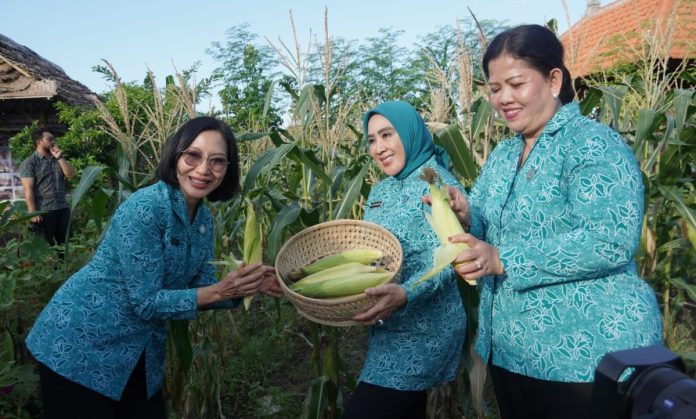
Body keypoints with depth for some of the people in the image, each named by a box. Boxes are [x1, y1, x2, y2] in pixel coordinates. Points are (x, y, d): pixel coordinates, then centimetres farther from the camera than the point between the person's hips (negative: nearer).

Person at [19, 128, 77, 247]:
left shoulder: (58, 159, 15)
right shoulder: (29, 163, -3)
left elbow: (71, 174, 2)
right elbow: (28, 190, -10)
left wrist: (60, 158, -6)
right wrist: (33, 213, -16)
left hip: (62, 209, 5)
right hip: (43, 212, -5)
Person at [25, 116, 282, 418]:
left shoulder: (204, 219, 0)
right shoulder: (145, 208, -24)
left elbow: (201, 288, 2)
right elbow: (145, 301, -24)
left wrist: (247, 286, -13)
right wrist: (219, 291, -28)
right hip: (79, 345, -7)